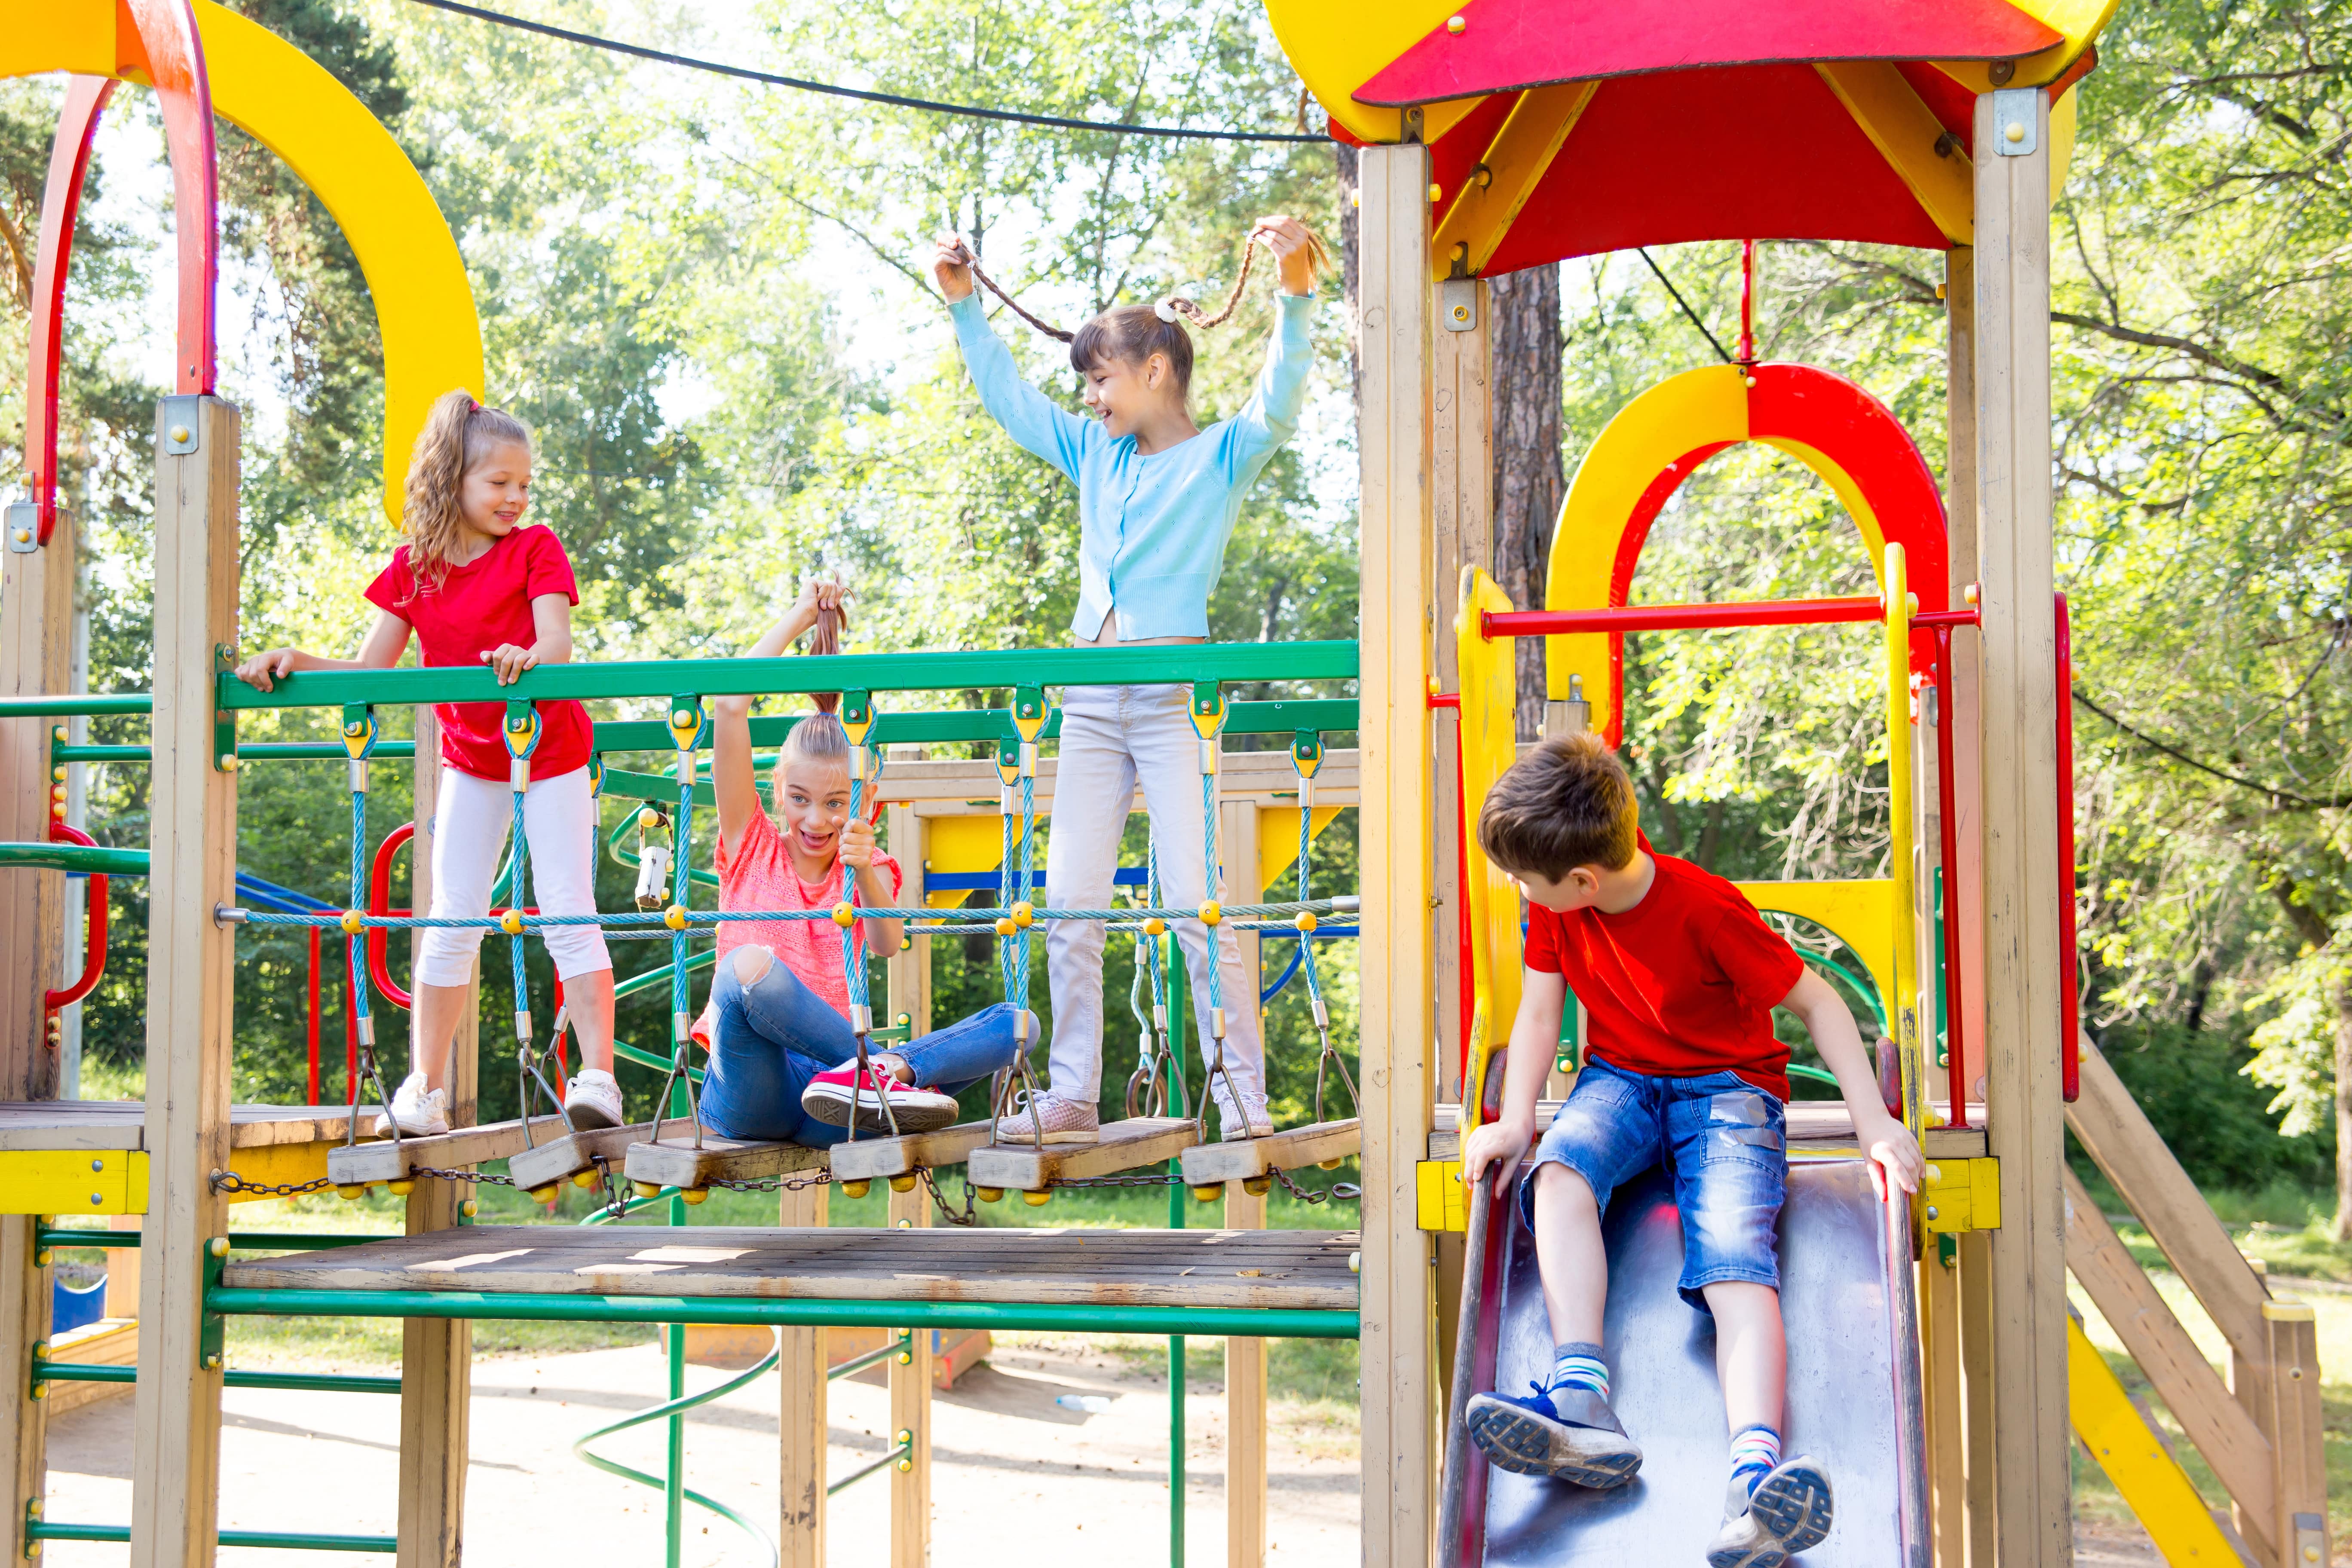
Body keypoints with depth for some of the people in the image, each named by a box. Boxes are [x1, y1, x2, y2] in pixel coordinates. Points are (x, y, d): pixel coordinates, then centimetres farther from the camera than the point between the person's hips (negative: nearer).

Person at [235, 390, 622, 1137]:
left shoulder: (535, 549, -12)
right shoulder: (412, 567, -3)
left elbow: (558, 641, -26)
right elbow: (369, 672, -3)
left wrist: (528, 656, -49)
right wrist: (297, 662, -19)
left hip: (552, 750, -4)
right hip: (470, 758, 4)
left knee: (567, 912, -9)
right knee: (452, 918, 4)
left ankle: (598, 1076, -8)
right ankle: (425, 1089, 10)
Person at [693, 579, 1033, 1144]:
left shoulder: (869, 866, 18)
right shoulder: (752, 845, 12)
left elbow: (887, 942, -7)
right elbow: (728, 706, 1)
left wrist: (864, 874, -27)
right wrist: (798, 617, 8)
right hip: (749, 1102, -3)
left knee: (1017, 1022, -15)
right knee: (749, 964, -36)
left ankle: (859, 1079, -37)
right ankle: (879, 1068, -26)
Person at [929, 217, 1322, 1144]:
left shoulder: (1219, 458, 1)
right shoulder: (1094, 455, 17)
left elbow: (1277, 407, -17)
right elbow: (1007, 397, 25)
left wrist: (1296, 298, -30)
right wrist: (964, 308, 24)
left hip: (1174, 697, -6)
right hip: (1090, 700, 6)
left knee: (1198, 903, -11)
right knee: (1069, 905, 4)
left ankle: (1244, 1103, -5)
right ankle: (1073, 1098, 10)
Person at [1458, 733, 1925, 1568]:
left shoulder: (1706, 908, -21)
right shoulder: (1554, 905, -5)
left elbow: (1816, 1000, -13)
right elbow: (1539, 1012, 3)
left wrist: (1876, 1125, -18)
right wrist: (1514, 1123, -12)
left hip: (1728, 1085, -4)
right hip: (1620, 1079, 4)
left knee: (1736, 1257, -30)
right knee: (1558, 1173, -31)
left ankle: (1754, 1473, -50)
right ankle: (1584, 1410, -43)